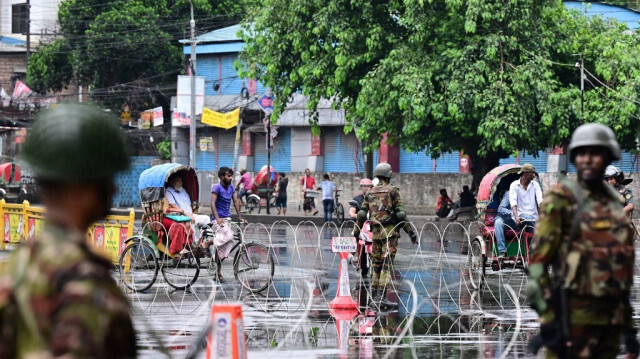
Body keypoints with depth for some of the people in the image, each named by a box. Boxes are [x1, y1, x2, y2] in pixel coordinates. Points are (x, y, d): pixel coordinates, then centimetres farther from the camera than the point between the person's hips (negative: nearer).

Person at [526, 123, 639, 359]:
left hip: (610, 318, 7)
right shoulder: (561, 200, -6)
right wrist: (547, 318, -18)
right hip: (574, 314, -7)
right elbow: (538, 259, -11)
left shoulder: (615, 204, 15)